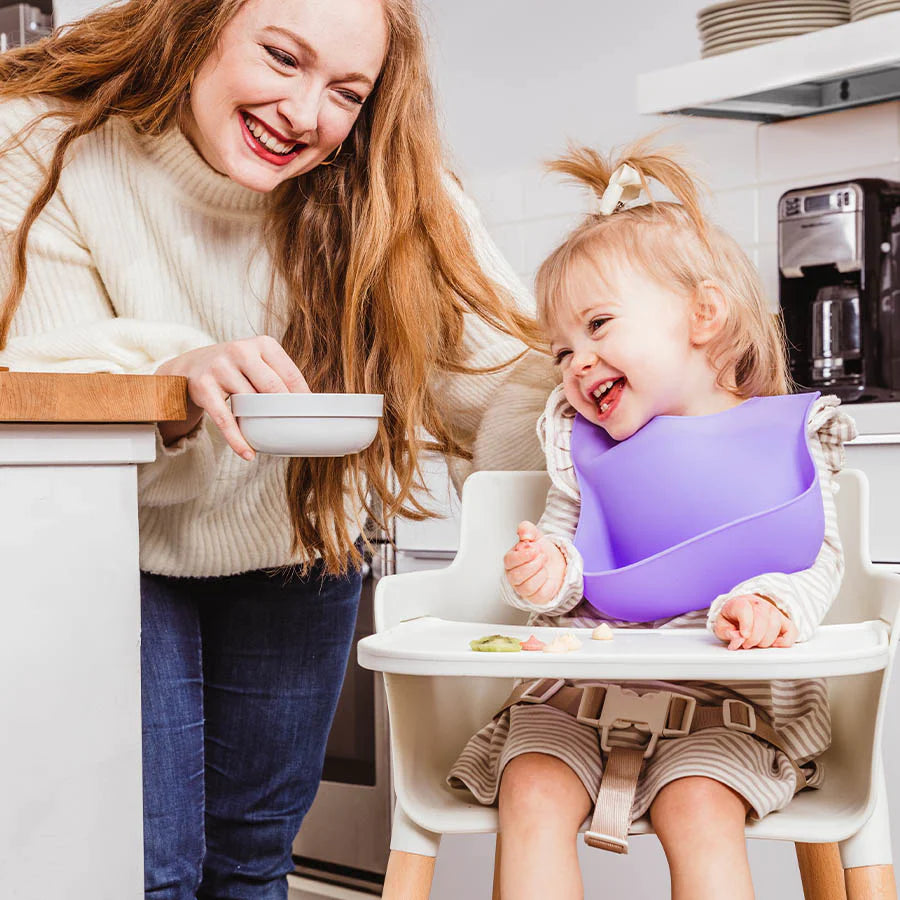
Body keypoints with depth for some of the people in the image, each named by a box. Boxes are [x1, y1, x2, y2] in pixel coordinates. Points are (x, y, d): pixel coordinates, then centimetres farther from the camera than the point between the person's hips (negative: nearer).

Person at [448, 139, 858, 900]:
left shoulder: (789, 435, 2)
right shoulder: (583, 444, 12)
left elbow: (820, 560, -3)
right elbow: (563, 537, 15)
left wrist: (771, 603, -25)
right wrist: (550, 570, -10)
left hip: (726, 700, -3)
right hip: (578, 689, 3)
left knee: (699, 810, -27)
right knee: (532, 796, -21)